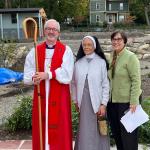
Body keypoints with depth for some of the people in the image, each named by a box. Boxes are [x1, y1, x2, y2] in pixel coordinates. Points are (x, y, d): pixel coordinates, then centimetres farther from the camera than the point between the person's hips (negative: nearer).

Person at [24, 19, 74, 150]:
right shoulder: (35, 51, 8)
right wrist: (34, 78, -19)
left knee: (59, 129, 2)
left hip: (59, 97, -2)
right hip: (41, 96, 3)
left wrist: (47, 75, -17)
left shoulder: (66, 50, -1)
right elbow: (27, 75, 1)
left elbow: (66, 75, -13)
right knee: (41, 128, 6)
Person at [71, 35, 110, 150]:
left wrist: (103, 104, -9)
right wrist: (75, 100, 8)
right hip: (84, 102, 2)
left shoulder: (101, 62, -4)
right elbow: (74, 83, 9)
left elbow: (105, 85, -4)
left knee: (98, 131, 6)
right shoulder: (78, 63, 4)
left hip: (97, 101, -2)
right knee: (85, 131, 7)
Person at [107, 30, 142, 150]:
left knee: (128, 133, 3)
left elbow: (136, 80, -15)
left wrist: (134, 102, -19)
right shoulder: (111, 57, 9)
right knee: (116, 132, 16)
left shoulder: (130, 57, -11)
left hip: (126, 101, -6)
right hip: (112, 101, 7)